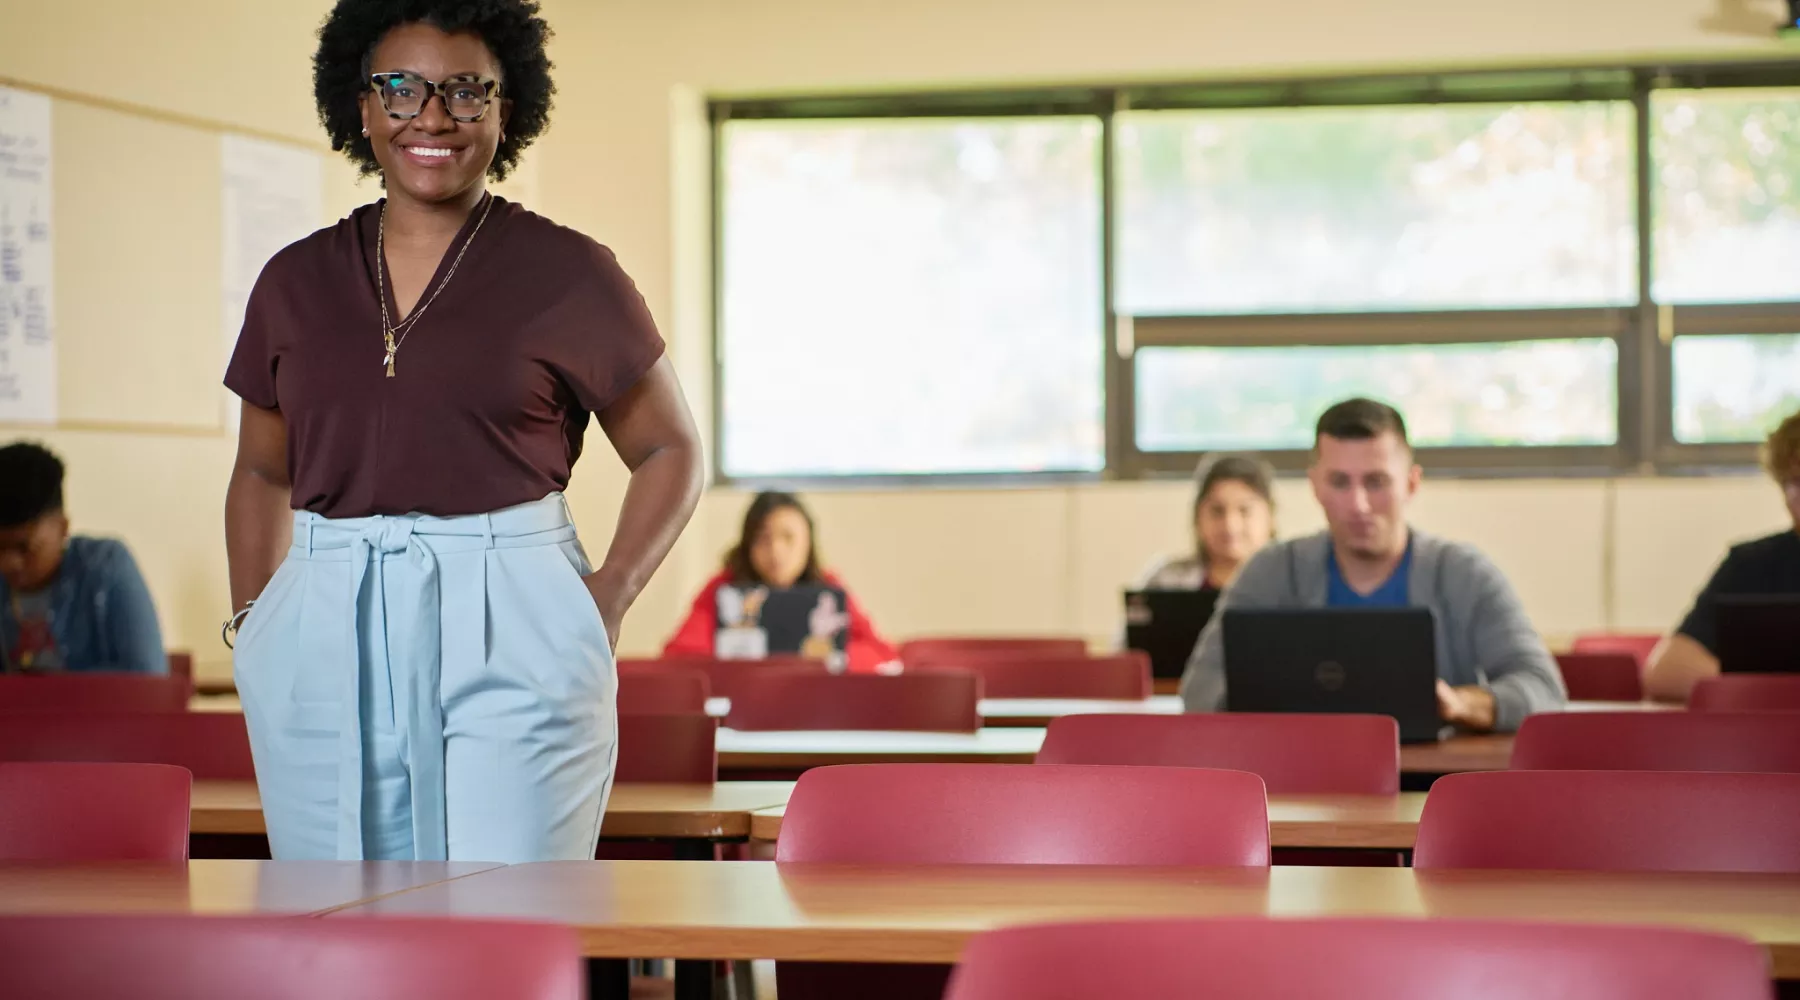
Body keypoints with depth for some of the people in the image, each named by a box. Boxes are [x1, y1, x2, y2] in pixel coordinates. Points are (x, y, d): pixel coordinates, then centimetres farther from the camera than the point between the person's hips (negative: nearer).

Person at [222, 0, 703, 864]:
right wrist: (252, 625, 8)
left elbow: (669, 450, 7)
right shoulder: (296, 282, 11)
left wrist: (608, 598, -6)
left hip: (510, 640, -3)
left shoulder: (565, 273, 1)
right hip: (328, 645, 4)